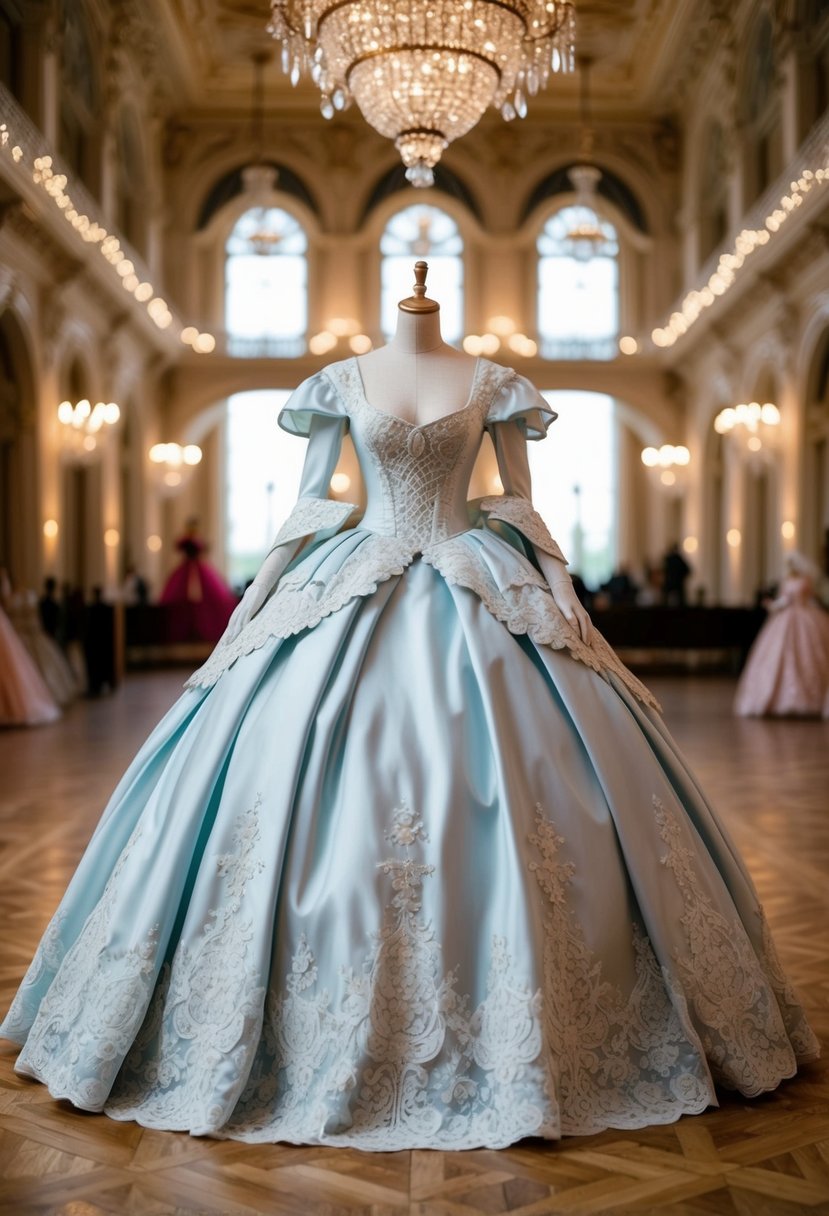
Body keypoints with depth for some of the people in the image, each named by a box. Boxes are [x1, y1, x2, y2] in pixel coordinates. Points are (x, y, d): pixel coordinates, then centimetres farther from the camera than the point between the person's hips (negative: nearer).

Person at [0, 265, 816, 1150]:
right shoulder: (344, 380, 9)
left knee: (494, 784, -7)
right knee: (308, 783, -7)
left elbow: (520, 501, 9)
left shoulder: (489, 383, 8)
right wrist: (266, 597, 4)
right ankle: (325, 1030, 7)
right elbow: (308, 498, 11)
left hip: (478, 601, 0)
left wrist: (559, 592, -1)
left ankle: (508, 1030, 7)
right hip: (350, 597, 1)